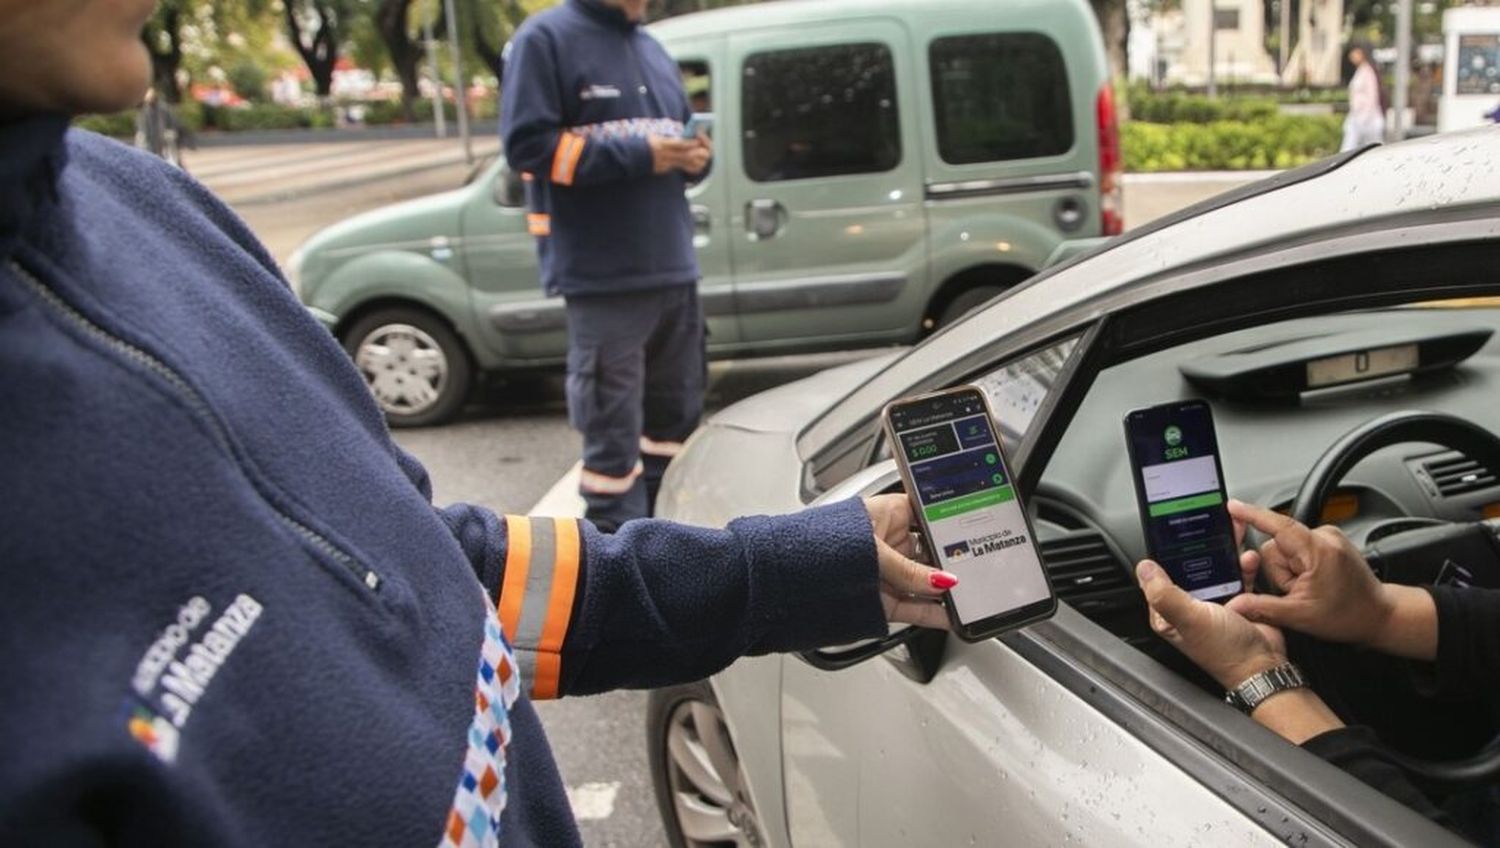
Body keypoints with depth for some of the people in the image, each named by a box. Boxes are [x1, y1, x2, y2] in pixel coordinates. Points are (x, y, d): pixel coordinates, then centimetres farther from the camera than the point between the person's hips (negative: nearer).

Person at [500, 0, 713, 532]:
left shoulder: (651, 49, 18)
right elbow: (527, 144, -13)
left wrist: (694, 157, 1)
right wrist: (636, 154, -17)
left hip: (675, 270, 8)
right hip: (603, 280, -7)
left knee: (675, 422, 14)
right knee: (613, 437, -5)